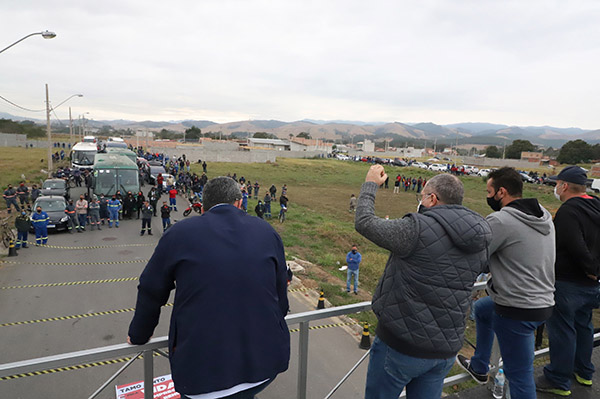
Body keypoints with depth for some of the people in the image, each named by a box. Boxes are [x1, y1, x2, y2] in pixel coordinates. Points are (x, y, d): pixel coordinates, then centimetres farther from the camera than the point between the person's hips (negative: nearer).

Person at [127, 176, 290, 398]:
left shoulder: (179, 233, -3)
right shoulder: (267, 232, 2)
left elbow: (151, 292, 8)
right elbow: (281, 295, 8)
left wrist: (139, 335, 26)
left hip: (203, 367, -2)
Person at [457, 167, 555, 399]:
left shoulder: (500, 220, -21)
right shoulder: (544, 216, 6)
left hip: (518, 310, -10)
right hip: (543, 300, 10)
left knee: (519, 375, 3)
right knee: (480, 308, 30)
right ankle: (479, 368, 44)